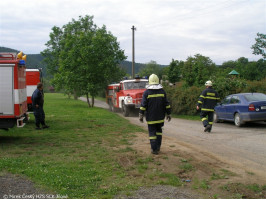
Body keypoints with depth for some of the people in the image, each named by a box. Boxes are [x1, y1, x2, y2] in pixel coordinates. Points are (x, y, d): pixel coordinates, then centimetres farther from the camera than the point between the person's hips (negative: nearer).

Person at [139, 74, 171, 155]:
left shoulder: (147, 92, -8)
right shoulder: (162, 91, 0)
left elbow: (143, 105, -9)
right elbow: (167, 104, 2)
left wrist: (141, 115, -4)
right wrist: (168, 114, 9)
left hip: (151, 117, -3)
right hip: (160, 117, 3)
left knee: (152, 132, 4)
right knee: (159, 130, 20)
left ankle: (154, 149, 4)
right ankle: (158, 146, 19)